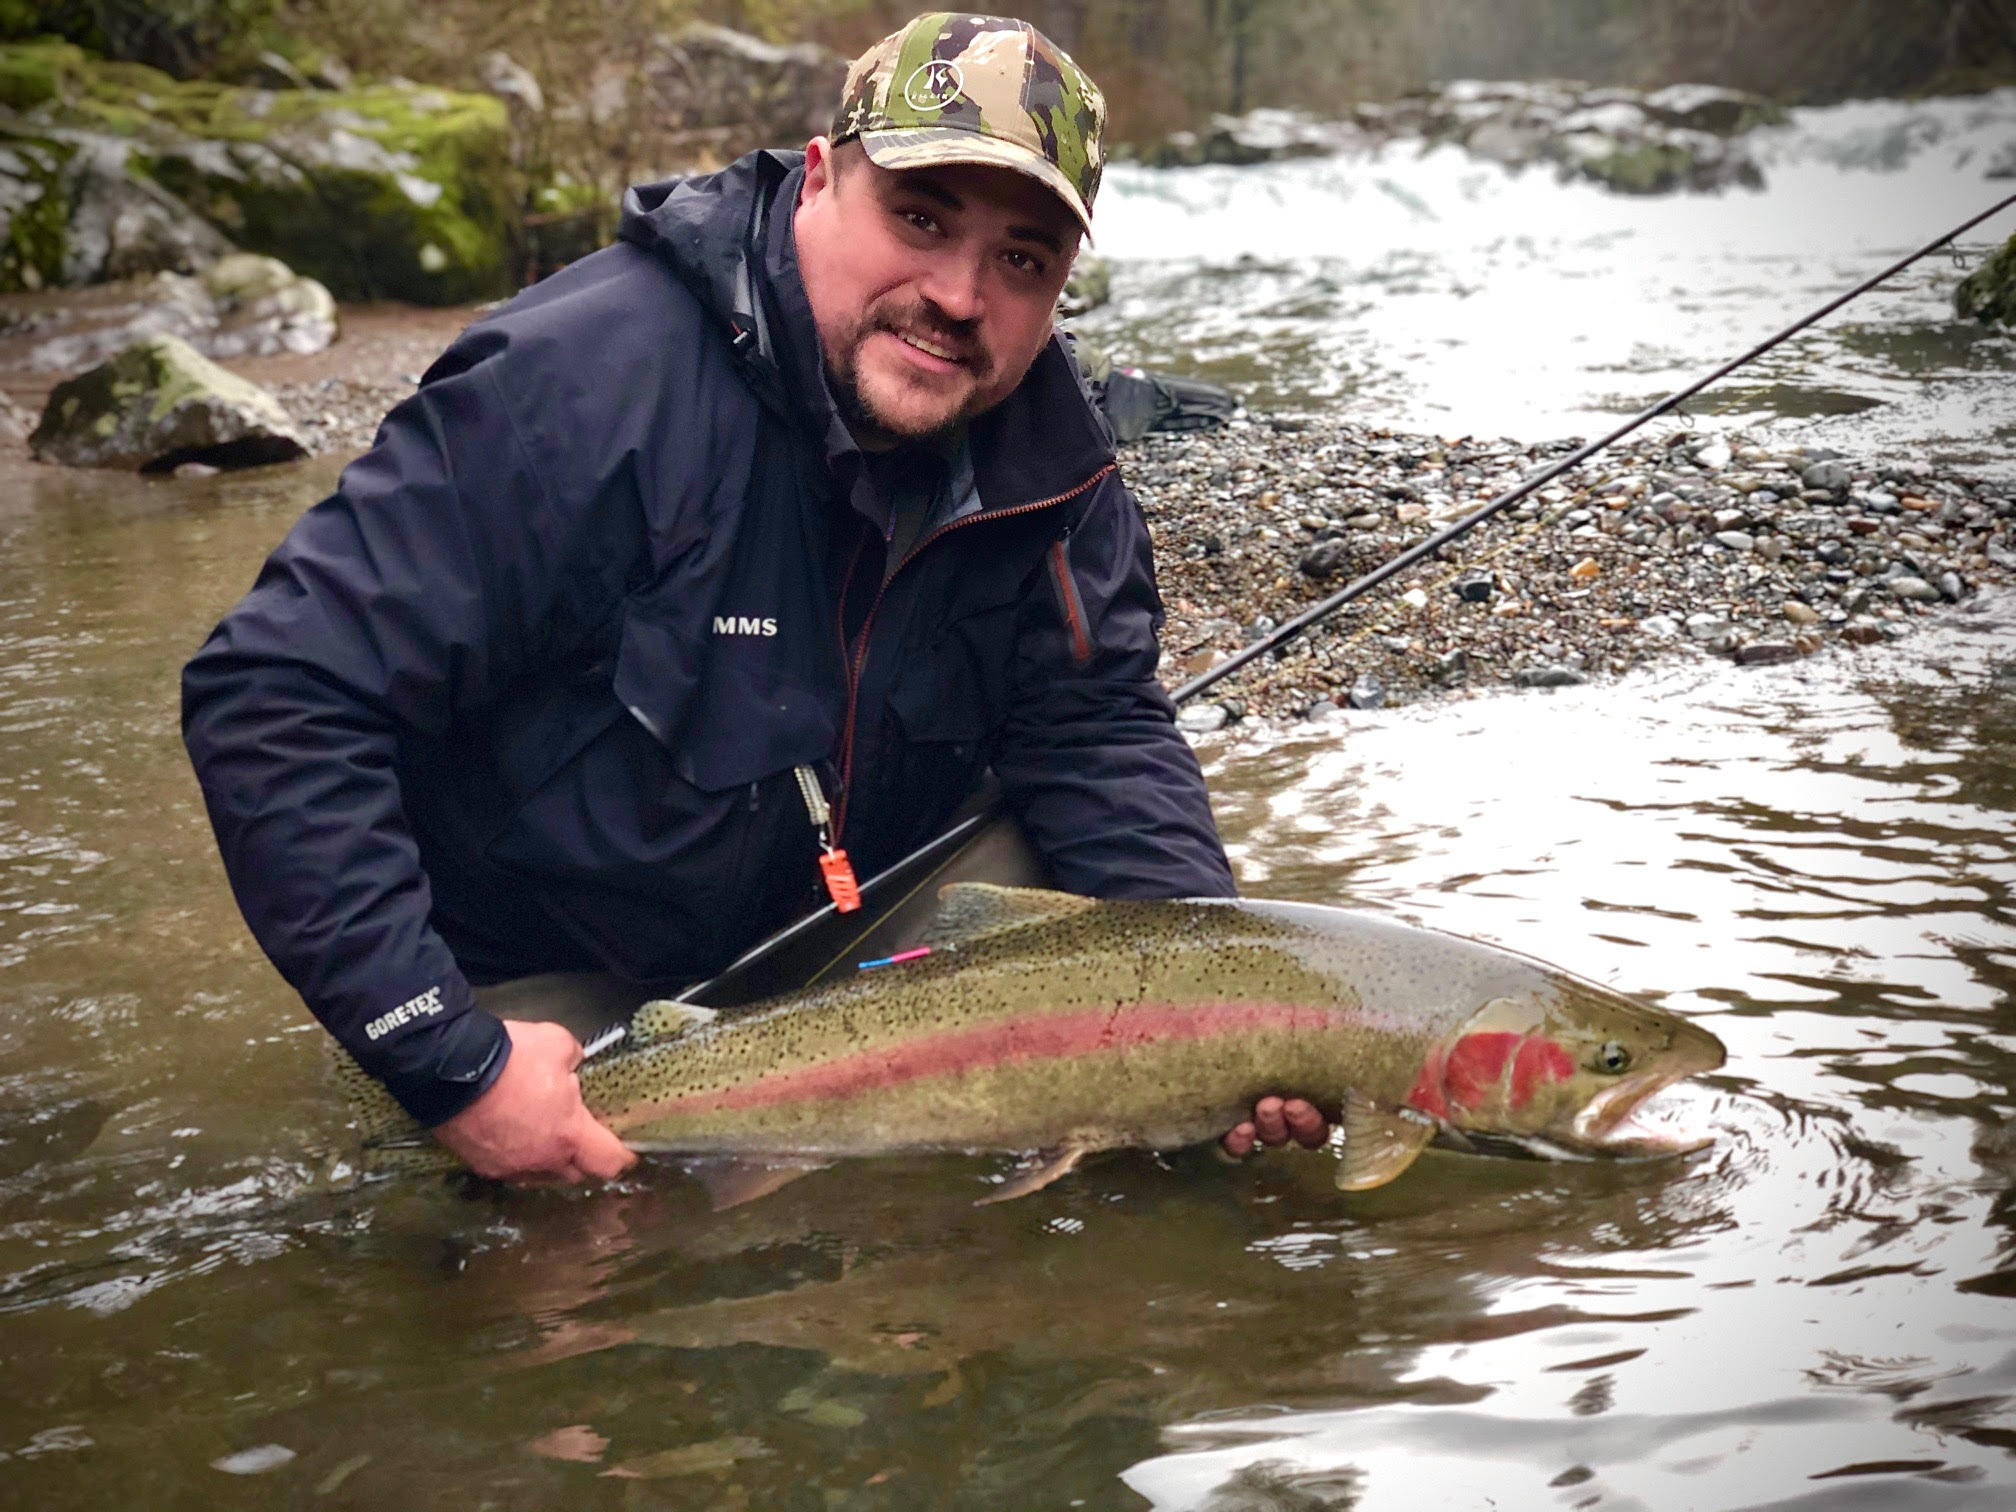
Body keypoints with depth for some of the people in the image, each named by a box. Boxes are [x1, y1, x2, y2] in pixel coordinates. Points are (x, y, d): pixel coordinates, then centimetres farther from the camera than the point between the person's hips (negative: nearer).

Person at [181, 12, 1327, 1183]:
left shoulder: (1048, 452, -12)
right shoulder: (594, 385, -32)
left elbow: (1099, 729, -7)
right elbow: (276, 699, -33)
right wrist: (452, 1063, -36)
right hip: (548, 1012, -4)